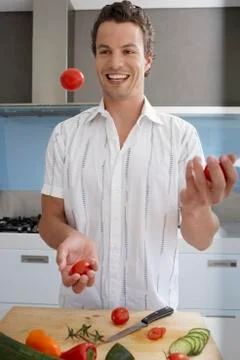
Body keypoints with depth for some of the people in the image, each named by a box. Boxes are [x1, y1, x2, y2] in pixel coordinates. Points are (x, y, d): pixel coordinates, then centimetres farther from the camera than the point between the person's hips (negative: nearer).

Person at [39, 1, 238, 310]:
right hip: (81, 308, 2)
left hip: (153, 309, -1)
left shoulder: (182, 135, -9)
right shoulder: (65, 135, -4)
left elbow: (202, 241, -8)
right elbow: (50, 220, -1)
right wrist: (70, 237, -24)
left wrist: (197, 208, -30)